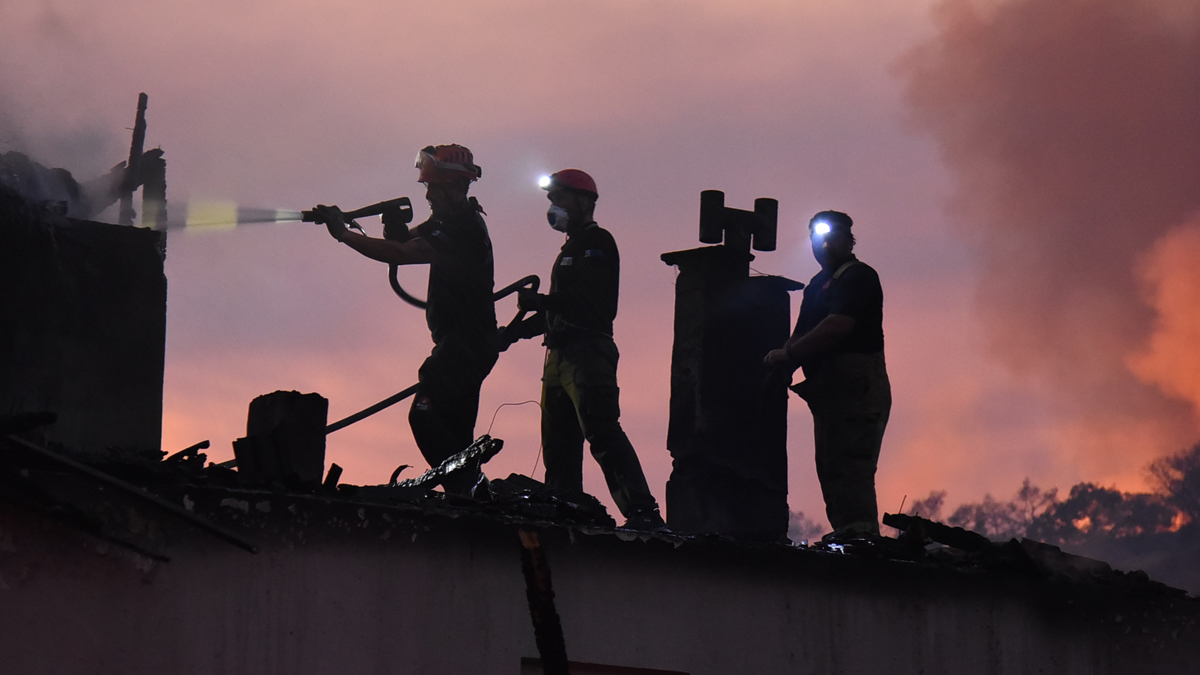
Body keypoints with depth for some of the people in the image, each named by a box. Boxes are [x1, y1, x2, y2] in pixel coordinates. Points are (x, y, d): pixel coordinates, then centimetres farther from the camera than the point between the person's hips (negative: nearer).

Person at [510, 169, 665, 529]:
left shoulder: (597, 242, -3)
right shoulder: (571, 249, 26)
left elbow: (596, 301, -17)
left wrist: (542, 302, -23)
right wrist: (519, 330, 23)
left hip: (587, 352, -10)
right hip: (561, 357, 10)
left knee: (600, 431, -21)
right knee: (558, 445, 7)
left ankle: (643, 512, -29)